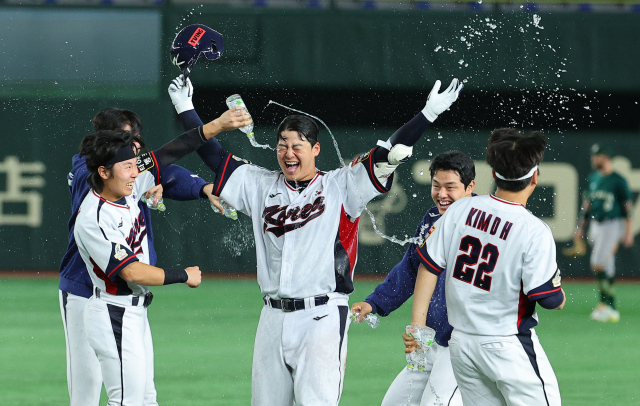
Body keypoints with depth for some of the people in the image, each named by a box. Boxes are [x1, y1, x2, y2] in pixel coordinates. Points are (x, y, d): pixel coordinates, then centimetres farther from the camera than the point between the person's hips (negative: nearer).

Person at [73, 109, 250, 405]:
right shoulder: (93, 220, -24)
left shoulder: (127, 187, 0)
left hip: (136, 313, 10)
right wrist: (184, 276, -13)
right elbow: (132, 272, -24)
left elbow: (170, 154, 4)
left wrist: (216, 126, -6)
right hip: (114, 317, -10)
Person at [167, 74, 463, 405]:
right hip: (273, 317, 5)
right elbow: (213, 156, 19)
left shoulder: (341, 186, 4)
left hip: (322, 317, -5)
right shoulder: (261, 185, 14)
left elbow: (390, 154, -2)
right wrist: (186, 109, 19)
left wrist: (430, 113, -9)